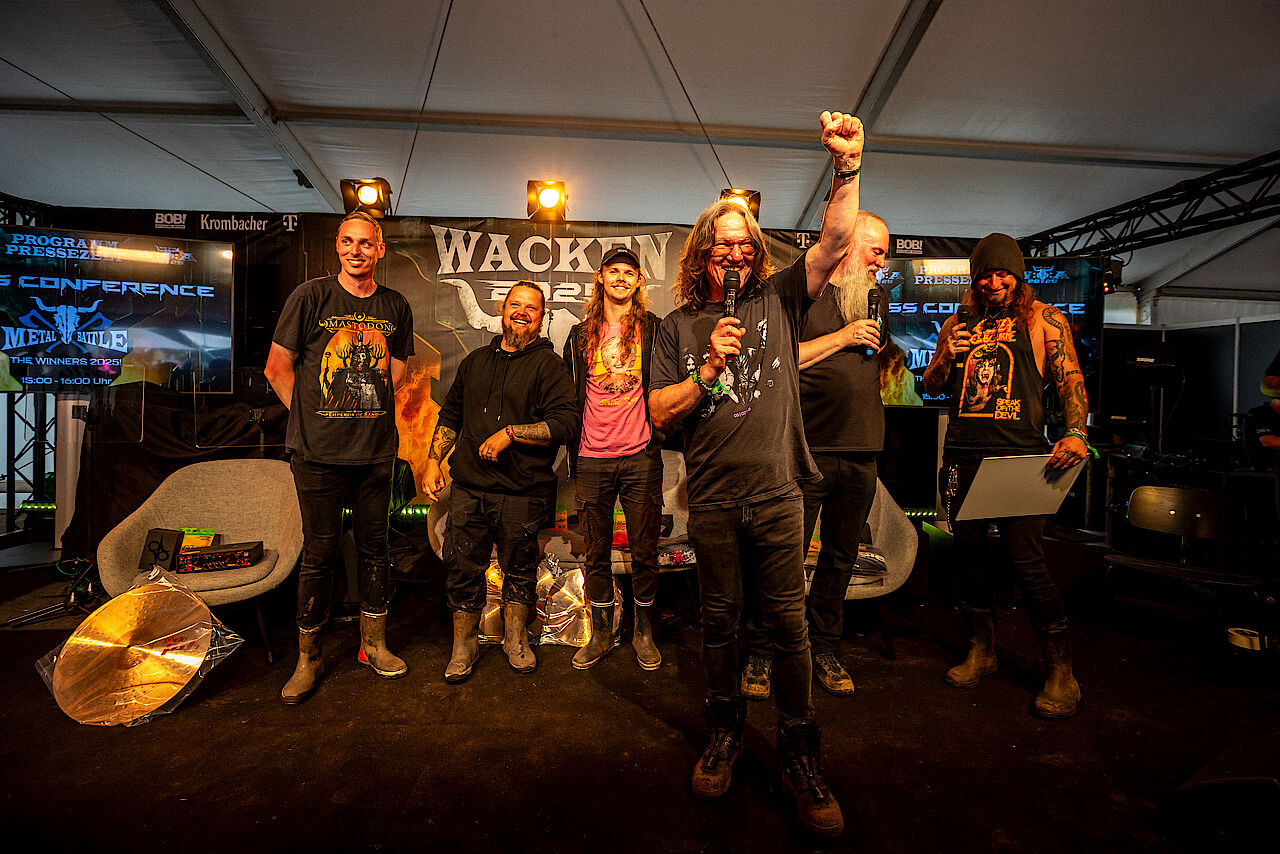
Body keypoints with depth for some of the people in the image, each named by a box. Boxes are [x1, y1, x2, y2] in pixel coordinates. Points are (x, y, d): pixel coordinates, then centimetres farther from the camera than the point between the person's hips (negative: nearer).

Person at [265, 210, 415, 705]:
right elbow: (277, 367, 2)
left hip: (377, 449, 3)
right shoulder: (311, 297, -1)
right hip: (319, 451, -2)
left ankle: (374, 644, 27)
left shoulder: (396, 307, 8)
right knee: (319, 553, 5)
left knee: (374, 548, 11)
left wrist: (375, 415, 11)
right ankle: (308, 658, 22)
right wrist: (309, 416, 1)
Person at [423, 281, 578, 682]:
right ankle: (464, 645, 25)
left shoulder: (548, 364, -1)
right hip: (470, 488, 4)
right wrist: (433, 461, 13)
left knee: (520, 569, 11)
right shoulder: (476, 361, 15)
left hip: (523, 493, -3)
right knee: (461, 568, 5)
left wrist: (510, 432, -17)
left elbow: (566, 423, -13)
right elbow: (450, 416, 22)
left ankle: (515, 637, 32)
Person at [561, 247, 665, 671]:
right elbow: (570, 396, 14)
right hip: (592, 460, 2)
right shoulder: (580, 335, 11)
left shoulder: (654, 330, 5)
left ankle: (643, 631, 25)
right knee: (596, 552, 9)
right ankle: (601, 632, 26)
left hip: (641, 458, -2)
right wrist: (572, 453, 11)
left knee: (644, 551, 7)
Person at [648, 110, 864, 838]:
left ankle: (800, 754, 20)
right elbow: (660, 412, 0)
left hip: (776, 493, -1)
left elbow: (836, 241, -5)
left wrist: (849, 165, -17)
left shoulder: (779, 299, 6)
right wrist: (709, 369, -12)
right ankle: (726, 730, 33)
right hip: (712, 500, 1)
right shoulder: (679, 326, 7)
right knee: (721, 618, 13)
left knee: (788, 622, 3)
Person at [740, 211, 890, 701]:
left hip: (862, 452, 6)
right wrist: (841, 338, -12)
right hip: (808, 450, -6)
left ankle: (822, 647, 28)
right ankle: (761, 654, 15)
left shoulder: (877, 299, 19)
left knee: (840, 556, 13)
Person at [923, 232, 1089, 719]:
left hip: (1019, 456, -4)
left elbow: (1070, 378, 1)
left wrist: (1075, 433, -16)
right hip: (963, 455, 4)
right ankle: (981, 651, 25)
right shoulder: (957, 325, 17)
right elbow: (930, 388, 19)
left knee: (1027, 561, -8)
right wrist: (946, 358, -2)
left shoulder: (1044, 319, 8)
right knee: (969, 551, 8)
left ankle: (1061, 673, 8)